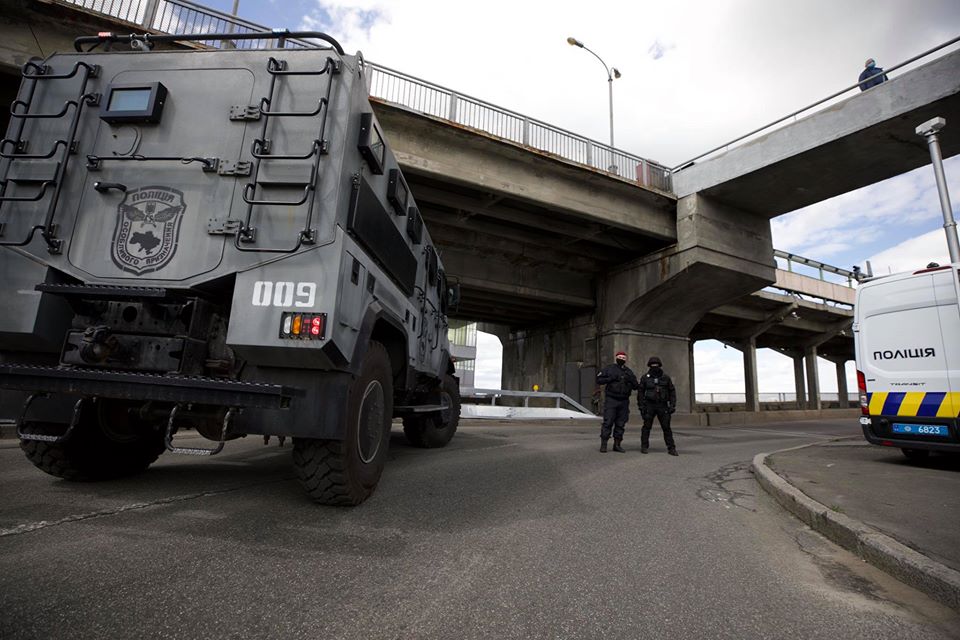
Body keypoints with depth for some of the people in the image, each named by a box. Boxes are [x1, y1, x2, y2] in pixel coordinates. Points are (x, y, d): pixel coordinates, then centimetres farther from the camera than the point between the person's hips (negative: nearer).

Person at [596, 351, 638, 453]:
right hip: (611, 400, -4)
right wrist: (610, 379, -14)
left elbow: (635, 386, 10)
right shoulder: (609, 369, 3)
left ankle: (617, 444, 17)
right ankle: (603, 444, -3)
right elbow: (598, 379, -2)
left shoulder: (629, 372, 14)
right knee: (608, 422, -8)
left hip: (624, 401, 4)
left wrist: (630, 379, -10)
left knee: (621, 424, 8)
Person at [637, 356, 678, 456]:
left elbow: (672, 392, 6)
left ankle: (671, 448, 3)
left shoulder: (666, 378, 4)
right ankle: (644, 447, 8)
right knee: (647, 426, -1)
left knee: (666, 427, -1)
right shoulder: (645, 378, 0)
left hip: (663, 406, 1)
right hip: (649, 406, -1)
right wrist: (641, 407, -4)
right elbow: (640, 392, 2)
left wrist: (672, 405, -3)